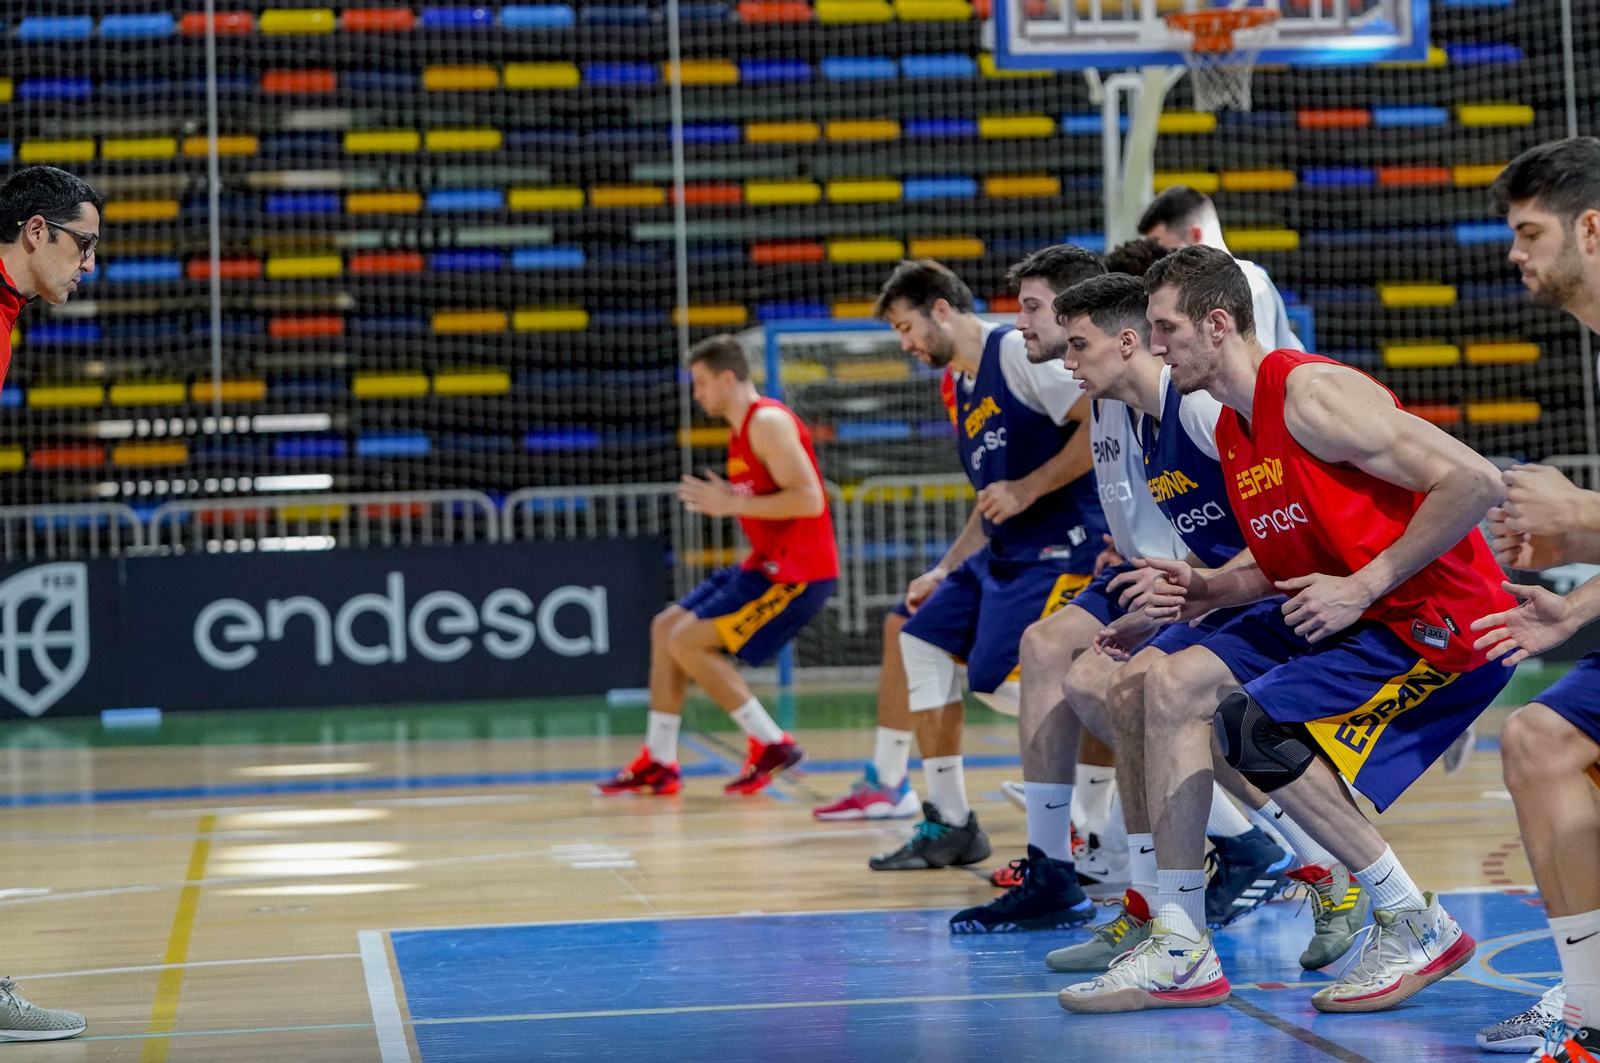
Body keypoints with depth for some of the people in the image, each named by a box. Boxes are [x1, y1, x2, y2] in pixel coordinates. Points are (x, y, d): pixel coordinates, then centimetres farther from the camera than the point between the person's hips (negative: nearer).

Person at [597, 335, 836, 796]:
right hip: (770, 564, 10)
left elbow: (808, 499, -24)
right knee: (665, 627, 12)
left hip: (797, 571, -10)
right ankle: (658, 762, 15)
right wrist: (721, 502, 11)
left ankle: (771, 744, -7)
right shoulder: (744, 430, 16)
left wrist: (734, 504, -20)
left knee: (689, 642, -15)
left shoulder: (768, 422, -15)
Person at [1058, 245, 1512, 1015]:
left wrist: (1363, 586, -21)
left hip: (1439, 620, -10)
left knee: (1252, 723, -23)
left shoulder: (1312, 394, -19)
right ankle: (1181, 951, 2)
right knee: (1174, 683, 1)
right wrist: (1205, 592, 2)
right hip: (1352, 616, 10)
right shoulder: (1233, 429, 11)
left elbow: (1475, 481, -24)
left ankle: (1416, 927, -8)